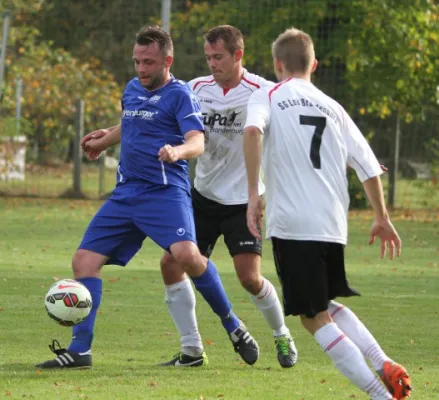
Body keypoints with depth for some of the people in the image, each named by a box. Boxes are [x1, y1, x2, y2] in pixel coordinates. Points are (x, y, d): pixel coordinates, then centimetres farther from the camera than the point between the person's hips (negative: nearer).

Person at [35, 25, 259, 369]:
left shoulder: (180, 94, -6)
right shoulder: (132, 89, 15)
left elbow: (197, 142, -20)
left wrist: (177, 151, -39)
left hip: (165, 191, -7)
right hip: (126, 193, 7)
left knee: (186, 254, -29)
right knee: (85, 260, -2)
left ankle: (233, 325, -9)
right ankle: (80, 350, 1)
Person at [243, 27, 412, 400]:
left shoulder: (267, 97, 5)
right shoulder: (333, 108, 16)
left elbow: (253, 131, -19)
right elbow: (369, 167, 12)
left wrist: (253, 193, -18)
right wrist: (382, 219, 24)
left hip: (292, 224, -5)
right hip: (333, 225, 5)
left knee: (315, 318, 2)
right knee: (325, 305, 25)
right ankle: (383, 365, 7)